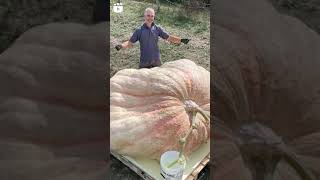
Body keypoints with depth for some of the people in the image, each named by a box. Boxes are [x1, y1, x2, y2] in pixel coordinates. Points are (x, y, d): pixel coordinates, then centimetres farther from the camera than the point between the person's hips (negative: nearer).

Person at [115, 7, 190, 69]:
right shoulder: (139, 30, -4)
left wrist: (181, 40, -9)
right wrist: (121, 46, -22)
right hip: (144, 62, -1)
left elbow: (168, 37, 2)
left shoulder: (157, 29, 0)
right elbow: (130, 42, -3)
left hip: (156, 61, 2)